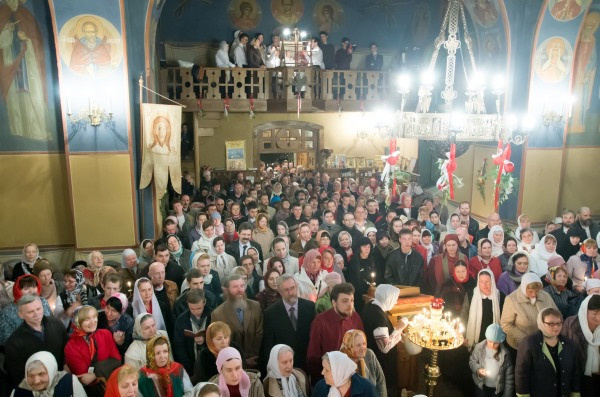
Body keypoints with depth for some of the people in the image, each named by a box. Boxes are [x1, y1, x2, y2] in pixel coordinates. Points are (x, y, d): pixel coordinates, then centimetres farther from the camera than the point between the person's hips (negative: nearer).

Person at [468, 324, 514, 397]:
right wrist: (478, 369, -23)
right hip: (481, 386, 0)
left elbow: (509, 375, -9)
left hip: (498, 388, 0)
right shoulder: (479, 347, -15)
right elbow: (472, 361, -1)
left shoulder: (505, 353, -16)